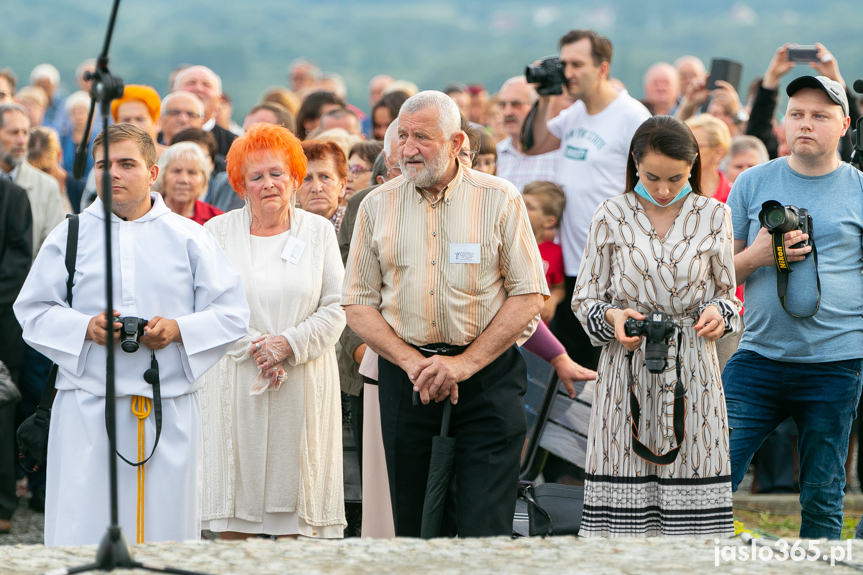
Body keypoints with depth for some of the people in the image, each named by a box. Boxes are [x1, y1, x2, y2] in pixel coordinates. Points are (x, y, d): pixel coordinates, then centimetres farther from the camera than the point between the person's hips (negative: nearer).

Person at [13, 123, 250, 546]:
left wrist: (178, 329, -12)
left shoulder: (189, 238, 7)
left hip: (169, 411, 0)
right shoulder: (70, 236, 8)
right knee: (85, 523, -5)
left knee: (166, 521, 0)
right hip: (87, 410, 0)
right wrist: (85, 328, -11)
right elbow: (32, 309, 7)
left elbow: (232, 312, 6)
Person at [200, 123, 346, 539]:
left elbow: (336, 308, 2)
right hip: (237, 383, 0)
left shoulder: (318, 232, 8)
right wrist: (253, 348, -12)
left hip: (303, 387, 0)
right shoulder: (219, 232, 5)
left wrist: (289, 344, -12)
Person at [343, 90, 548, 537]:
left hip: (488, 371, -3)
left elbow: (528, 297, -3)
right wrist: (412, 362, -10)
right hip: (405, 377, 3)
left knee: (485, 530, -11)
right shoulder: (377, 206, 7)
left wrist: (464, 364, -12)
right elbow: (358, 305, 6)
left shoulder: (500, 200, 0)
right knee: (414, 529, 5)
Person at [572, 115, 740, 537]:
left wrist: (718, 312, -9)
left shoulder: (713, 217, 5)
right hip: (626, 372, 0)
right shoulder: (611, 217, 3)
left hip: (691, 372, 0)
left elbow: (726, 292, 14)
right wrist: (610, 316, -14)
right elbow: (584, 299, 7)